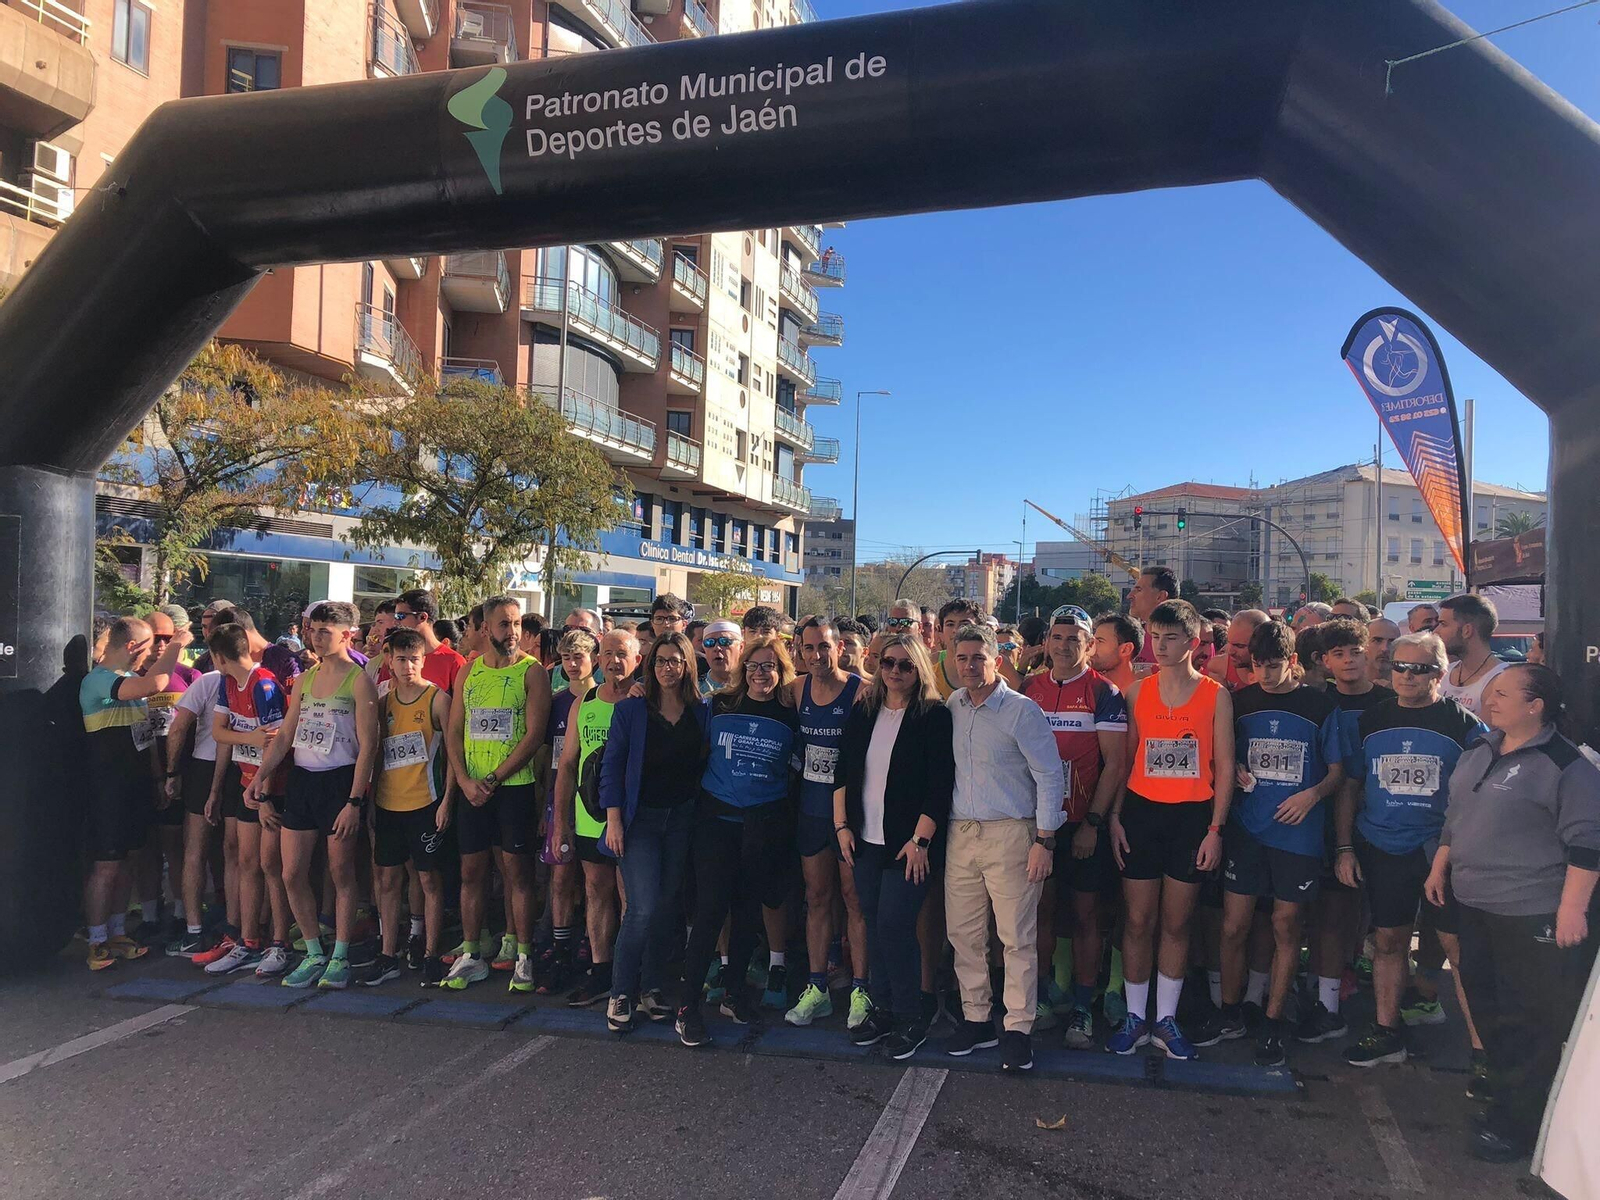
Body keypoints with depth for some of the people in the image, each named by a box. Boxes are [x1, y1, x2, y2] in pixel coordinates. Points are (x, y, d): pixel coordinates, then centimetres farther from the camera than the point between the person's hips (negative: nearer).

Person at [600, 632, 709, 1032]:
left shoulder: (702, 713, 4)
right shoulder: (630, 709, -1)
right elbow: (612, 765, -2)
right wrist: (614, 819, -8)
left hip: (682, 819, 3)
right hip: (639, 820, -2)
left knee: (665, 906, 7)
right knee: (643, 907, -11)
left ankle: (651, 988, 22)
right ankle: (620, 994, 4)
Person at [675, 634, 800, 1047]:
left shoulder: (790, 716, 2)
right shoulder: (719, 706, 0)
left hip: (766, 823, 1)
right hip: (717, 816, -1)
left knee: (748, 908, 10)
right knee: (710, 908, -6)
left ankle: (735, 991, 26)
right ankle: (688, 1005, 1)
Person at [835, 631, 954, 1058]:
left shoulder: (934, 716, -7)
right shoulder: (863, 712, 9)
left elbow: (940, 785, -11)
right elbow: (843, 772, 12)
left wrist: (920, 839, -14)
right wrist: (842, 825, 6)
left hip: (908, 843, -5)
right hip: (866, 841, 5)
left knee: (894, 925, -6)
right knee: (874, 925, 10)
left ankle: (910, 1018, 10)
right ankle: (882, 1009, 25)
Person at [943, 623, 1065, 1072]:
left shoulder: (1022, 710, -7)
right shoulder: (951, 707, 8)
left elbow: (1049, 776, -7)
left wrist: (1044, 840, -12)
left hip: (1010, 833, -5)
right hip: (960, 833, 5)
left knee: (1017, 937, -1)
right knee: (963, 933, 10)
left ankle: (1018, 1029, 10)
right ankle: (976, 1019, 24)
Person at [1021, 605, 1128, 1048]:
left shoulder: (1103, 693, -5)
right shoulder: (1029, 688, 6)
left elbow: (1114, 764, -8)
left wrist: (1093, 823, -13)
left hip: (1084, 823, -3)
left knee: (1085, 913, 5)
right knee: (1042, 908, 9)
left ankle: (1082, 1008, 15)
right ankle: (1042, 999, 22)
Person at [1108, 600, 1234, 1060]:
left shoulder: (1215, 695, -1)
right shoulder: (1138, 692, 4)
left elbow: (1224, 767, 0)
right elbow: (1125, 758, 7)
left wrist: (1215, 829, -5)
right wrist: (1115, 817, 0)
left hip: (1192, 816, -1)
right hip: (1141, 813, 1)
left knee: (1177, 923, 8)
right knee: (1138, 921, 5)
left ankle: (1166, 1020, 21)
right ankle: (1135, 1018, 17)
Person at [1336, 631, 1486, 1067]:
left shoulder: (1463, 724, -2)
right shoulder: (1371, 721, 6)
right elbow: (1350, 786, 11)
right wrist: (1345, 847, 6)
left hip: (1443, 848, -3)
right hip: (1382, 849, 3)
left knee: (1458, 944, -3)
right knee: (1388, 941, 10)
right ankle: (1387, 1034, 22)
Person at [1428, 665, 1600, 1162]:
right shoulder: (1479, 754, 9)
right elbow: (1454, 818, 19)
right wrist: (1439, 868, 18)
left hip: (1533, 915, -8)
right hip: (1475, 904, 8)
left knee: (1530, 1019, 3)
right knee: (1485, 1002, 17)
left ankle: (1517, 1120, 15)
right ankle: (1504, 1086, 34)